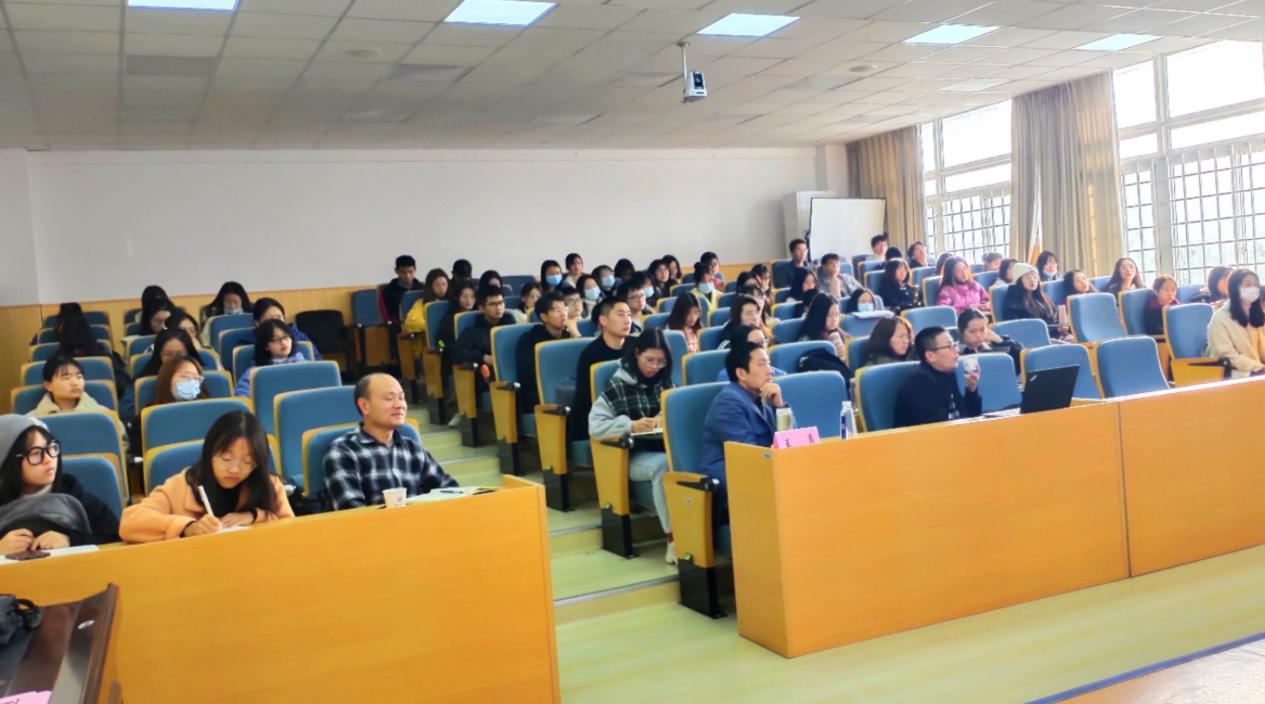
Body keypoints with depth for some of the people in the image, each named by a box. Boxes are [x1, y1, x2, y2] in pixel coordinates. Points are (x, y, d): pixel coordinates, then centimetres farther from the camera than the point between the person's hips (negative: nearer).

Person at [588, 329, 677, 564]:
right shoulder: (617, 387, 0)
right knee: (663, 465, -37)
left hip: (667, 449, 3)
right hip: (634, 456, -3)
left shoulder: (666, 382, 14)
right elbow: (595, 426, -6)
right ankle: (673, 538, -34)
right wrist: (631, 426, -18)